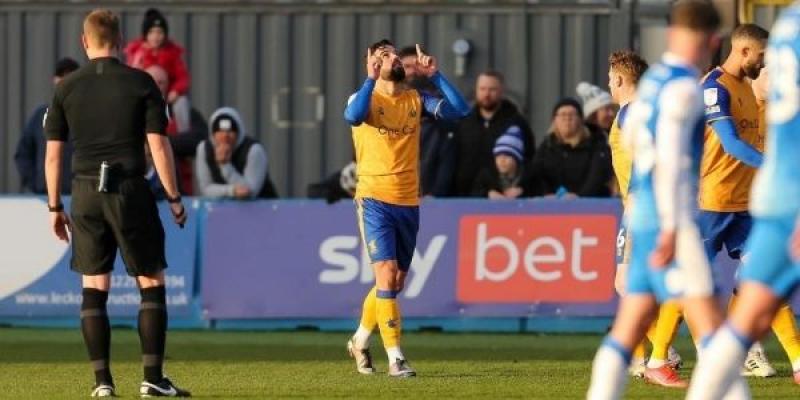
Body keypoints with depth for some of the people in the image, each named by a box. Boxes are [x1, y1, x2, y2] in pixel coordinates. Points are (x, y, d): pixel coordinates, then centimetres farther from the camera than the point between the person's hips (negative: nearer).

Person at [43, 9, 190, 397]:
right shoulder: (140, 83, -1)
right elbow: (158, 146, -5)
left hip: (86, 193, 2)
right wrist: (174, 198, 3)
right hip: (130, 190, -2)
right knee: (152, 284, 5)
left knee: (94, 288, 6)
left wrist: (55, 207, 13)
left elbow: (52, 153, 5)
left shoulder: (67, 88, 5)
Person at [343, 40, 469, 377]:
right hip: (375, 200, -5)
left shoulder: (416, 99, 9)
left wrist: (435, 76, -4)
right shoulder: (366, 98, -3)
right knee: (386, 274, -15)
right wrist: (371, 79, -25)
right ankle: (395, 358, -13)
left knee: (395, 283, 13)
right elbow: (353, 115, -26)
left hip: (408, 202, 5)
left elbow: (459, 110, -1)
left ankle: (360, 341, 35)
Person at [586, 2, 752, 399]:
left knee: (628, 329, 10)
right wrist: (671, 228, -24)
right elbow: (668, 158, -20)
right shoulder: (684, 87, -12)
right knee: (708, 321, -13)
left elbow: (630, 132, 30)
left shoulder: (652, 79, 13)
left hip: (642, 217, 9)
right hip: (671, 220, -9)